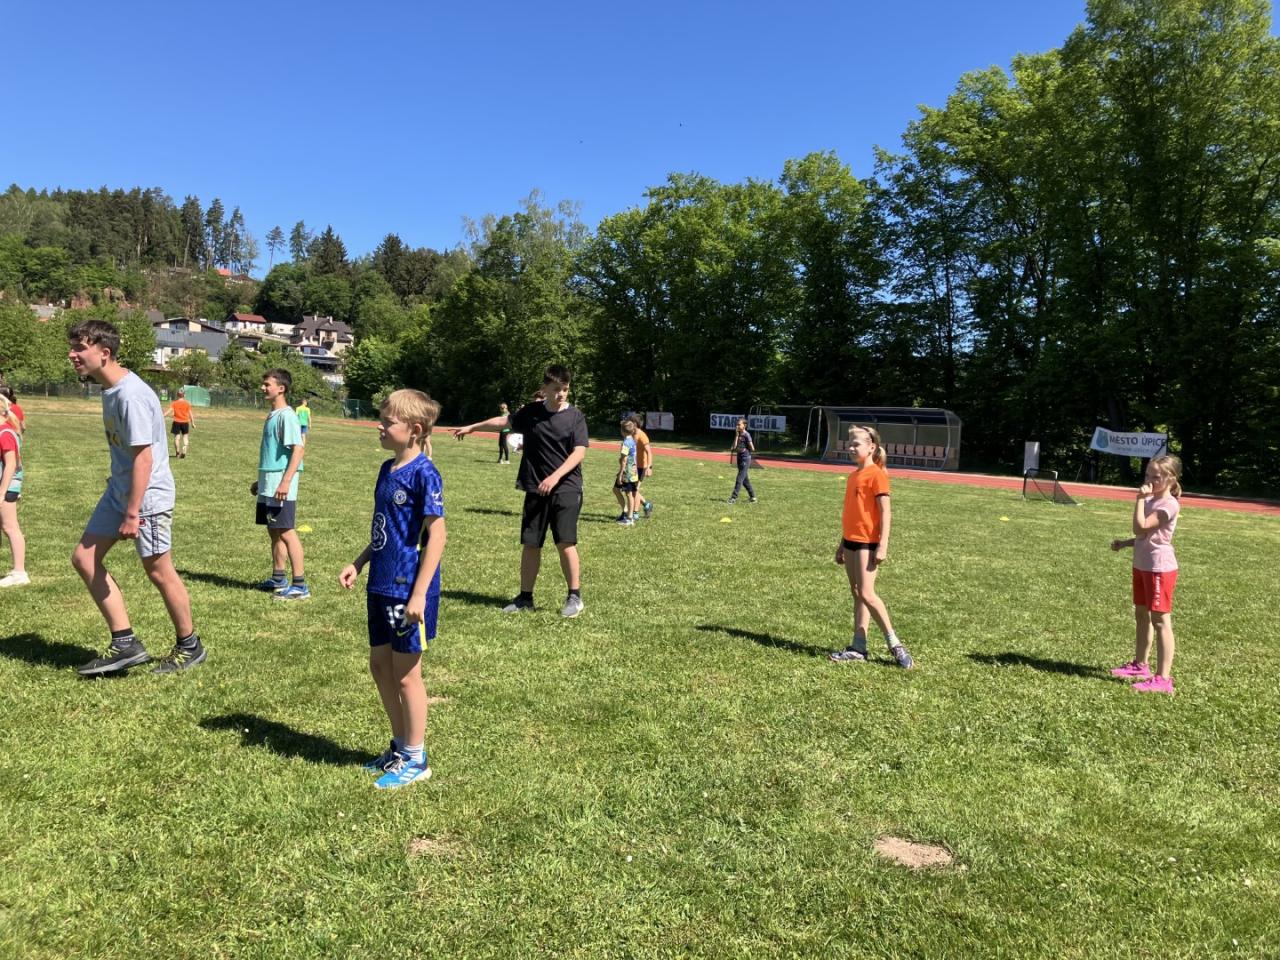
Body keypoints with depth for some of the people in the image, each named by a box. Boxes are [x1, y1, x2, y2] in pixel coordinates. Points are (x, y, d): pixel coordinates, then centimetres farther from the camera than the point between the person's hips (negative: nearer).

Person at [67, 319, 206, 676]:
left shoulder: (131, 395, -23)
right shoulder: (109, 388, 7)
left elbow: (143, 457, -24)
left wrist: (132, 514, -23)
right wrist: (123, 506, 21)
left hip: (148, 497, -10)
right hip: (118, 491, 10)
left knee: (158, 571, 1)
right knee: (84, 558, 8)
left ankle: (189, 646, 20)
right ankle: (125, 643, 14)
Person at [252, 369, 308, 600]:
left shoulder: (287, 416, -13)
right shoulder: (272, 415, 16)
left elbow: (298, 449, -20)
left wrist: (286, 481, -26)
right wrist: (260, 480, 26)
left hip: (281, 487, -9)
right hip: (268, 486, 9)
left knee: (286, 532, -7)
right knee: (274, 531, 15)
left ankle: (300, 585, -3)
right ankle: (278, 579, 25)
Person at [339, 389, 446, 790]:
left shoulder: (424, 474, -17)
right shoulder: (387, 470, 9)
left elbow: (436, 535, -19)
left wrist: (419, 593, -21)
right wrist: (358, 563, 12)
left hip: (409, 590, -9)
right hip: (381, 586, 9)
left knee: (405, 673, 3)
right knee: (380, 665, 17)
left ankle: (415, 760, 20)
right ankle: (401, 745, 33)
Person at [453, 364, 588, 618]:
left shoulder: (575, 416, -4)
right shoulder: (531, 412, 6)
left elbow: (579, 452, -10)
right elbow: (504, 421, 22)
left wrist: (555, 477, -22)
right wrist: (472, 427, 32)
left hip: (566, 488, -3)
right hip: (535, 489, 4)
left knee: (565, 542, -11)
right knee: (529, 544, 7)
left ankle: (575, 597, 2)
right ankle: (525, 598, 19)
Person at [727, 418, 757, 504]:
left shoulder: (746, 435, -12)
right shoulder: (737, 435, 10)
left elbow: (752, 449, -12)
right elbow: (734, 447, 8)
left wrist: (744, 450, -4)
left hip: (745, 459, -8)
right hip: (739, 458, 8)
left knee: (739, 479, -9)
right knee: (745, 480, 13)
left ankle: (734, 497, -8)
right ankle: (752, 496, 23)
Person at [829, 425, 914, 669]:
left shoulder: (876, 475, -11)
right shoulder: (853, 475, 14)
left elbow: (885, 513, -14)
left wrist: (883, 546, -20)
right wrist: (842, 544, 21)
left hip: (867, 542, -9)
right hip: (850, 541, 9)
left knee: (866, 594, -10)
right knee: (856, 594, 8)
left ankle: (894, 644, 0)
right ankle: (858, 648, 11)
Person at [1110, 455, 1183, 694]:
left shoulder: (1168, 505, -18)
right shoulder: (1151, 500, 11)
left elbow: (1141, 528, -27)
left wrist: (1140, 500, -24)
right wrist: (1124, 543, 8)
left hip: (1159, 568, -10)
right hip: (1142, 565, 10)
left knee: (1160, 620, -9)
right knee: (1141, 615, 20)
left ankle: (1163, 678, -8)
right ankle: (1140, 664, 35)